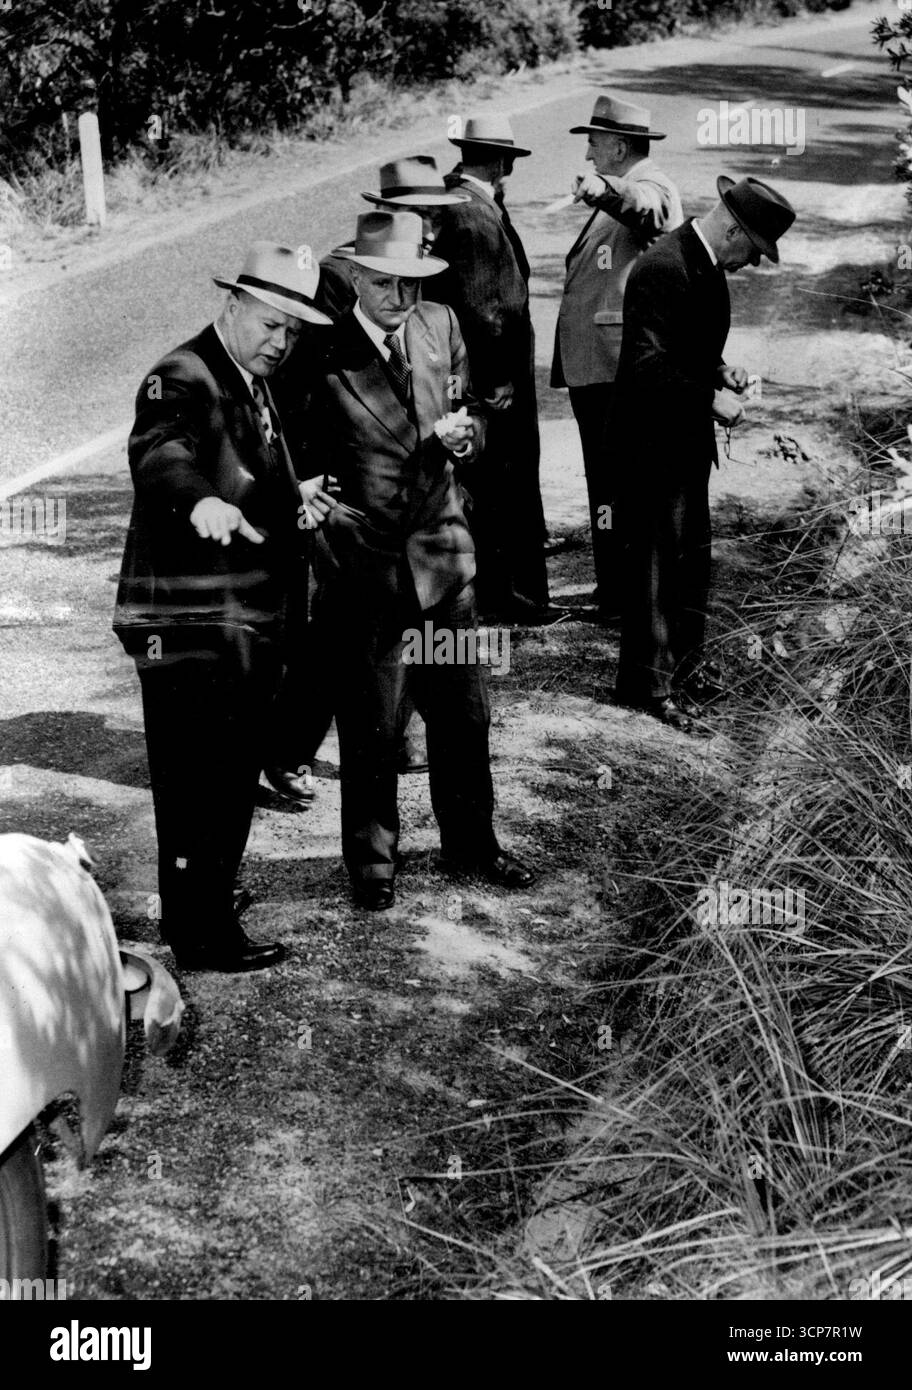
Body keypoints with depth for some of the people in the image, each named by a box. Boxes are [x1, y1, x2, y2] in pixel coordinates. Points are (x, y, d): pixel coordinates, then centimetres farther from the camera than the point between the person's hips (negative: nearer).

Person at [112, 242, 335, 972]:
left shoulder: (258, 387, 17)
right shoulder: (183, 378, -13)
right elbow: (160, 453, -34)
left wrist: (295, 497, 10)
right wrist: (200, 502, -53)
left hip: (250, 618, 10)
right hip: (192, 623, -10)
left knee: (234, 772, 18)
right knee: (199, 778, -4)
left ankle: (204, 900, 34)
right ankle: (202, 935, 4)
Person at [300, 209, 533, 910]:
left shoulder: (441, 325, 4)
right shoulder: (323, 351, -10)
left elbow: (471, 414, 11)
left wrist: (464, 434, -11)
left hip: (444, 548, 4)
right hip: (366, 564, -4)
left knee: (465, 714, 15)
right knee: (372, 728, 6)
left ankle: (471, 842, 34)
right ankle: (373, 860, 25)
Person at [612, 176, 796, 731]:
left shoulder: (708, 267, 8)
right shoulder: (661, 269, -23)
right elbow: (648, 367, -28)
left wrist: (720, 369, 5)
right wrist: (711, 398, -24)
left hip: (690, 436, 10)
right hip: (656, 440, -10)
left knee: (693, 552, 18)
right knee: (657, 557, -1)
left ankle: (685, 661, 31)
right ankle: (649, 680, 9)